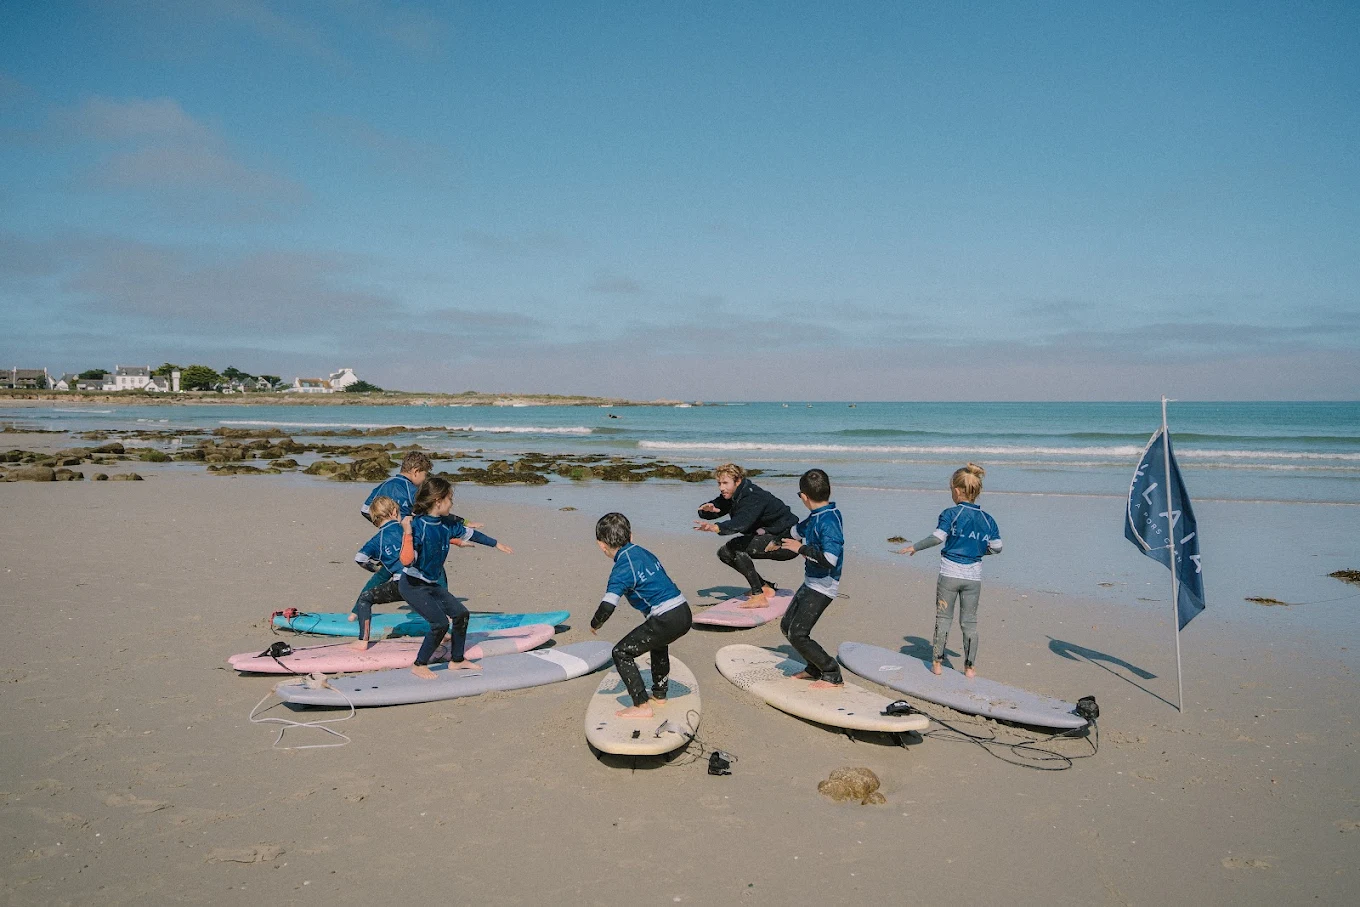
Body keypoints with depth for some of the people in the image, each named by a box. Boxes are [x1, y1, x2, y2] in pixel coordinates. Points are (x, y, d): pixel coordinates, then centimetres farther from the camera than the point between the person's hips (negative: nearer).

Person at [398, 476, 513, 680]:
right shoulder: (417, 525, -24)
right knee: (440, 622, -16)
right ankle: (419, 666, 2)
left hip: (433, 584, 8)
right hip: (412, 585, -8)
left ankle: (456, 660, 26)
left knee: (461, 613, 8)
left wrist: (496, 544, 26)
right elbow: (407, 561, -33)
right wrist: (407, 533, -43)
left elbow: (470, 534, 16)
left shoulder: (447, 524, -2)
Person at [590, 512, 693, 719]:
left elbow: (607, 607, -20)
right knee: (658, 643, 38)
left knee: (621, 652, 1)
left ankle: (642, 706, 0)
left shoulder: (622, 569, -12)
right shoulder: (644, 552, 13)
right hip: (685, 613, 9)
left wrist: (594, 624, 0)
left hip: (666, 620, -9)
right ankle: (660, 693, 49)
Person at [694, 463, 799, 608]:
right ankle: (765, 587, 11)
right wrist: (707, 509, -22)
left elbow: (741, 523, -44)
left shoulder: (754, 497, -26)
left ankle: (759, 596, -25)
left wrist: (715, 527, -60)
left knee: (735, 546, -26)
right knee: (725, 552, 6)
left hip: (787, 541, -10)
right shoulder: (731, 496, 2)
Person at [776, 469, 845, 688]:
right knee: (787, 626, 15)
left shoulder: (829, 520, -23)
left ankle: (832, 675, 3)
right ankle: (815, 668, 26)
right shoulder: (816, 517, 6)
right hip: (810, 582, 10)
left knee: (798, 634, -10)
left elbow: (829, 559, -33)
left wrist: (801, 549, -20)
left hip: (823, 586, -10)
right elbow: (798, 531, 27)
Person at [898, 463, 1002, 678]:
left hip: (949, 574, -3)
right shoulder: (987, 519, 3)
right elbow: (996, 547, 5)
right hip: (973, 576, 3)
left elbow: (937, 537, -18)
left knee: (943, 618, 9)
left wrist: (914, 547, -7)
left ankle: (937, 663, 13)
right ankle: (969, 666, 14)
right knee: (969, 621, 11)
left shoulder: (950, 514, -10)